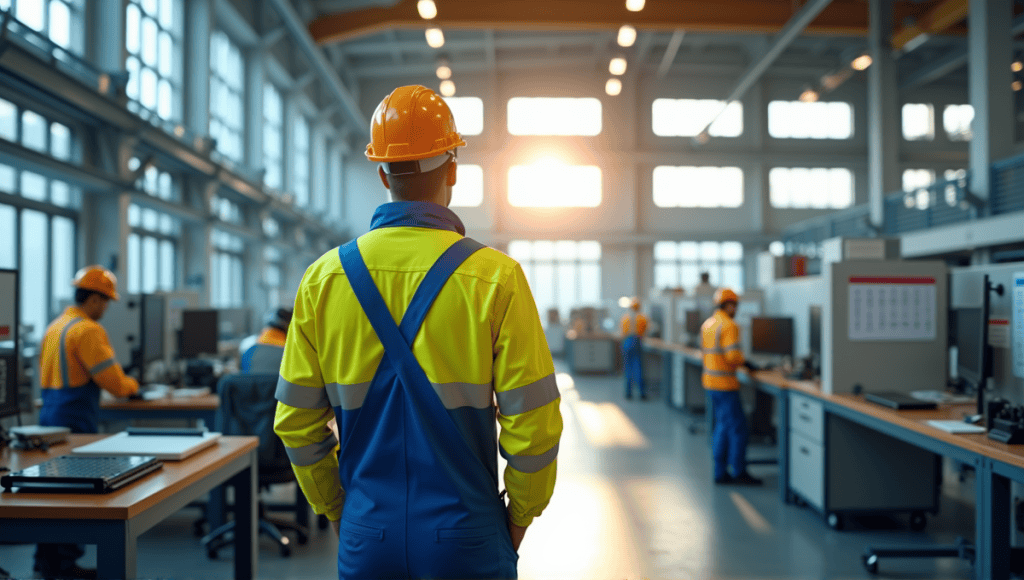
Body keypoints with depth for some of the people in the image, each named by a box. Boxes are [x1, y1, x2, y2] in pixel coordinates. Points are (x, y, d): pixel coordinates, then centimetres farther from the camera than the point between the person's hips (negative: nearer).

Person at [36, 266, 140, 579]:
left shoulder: (54, 327, 14)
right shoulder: (88, 330, -15)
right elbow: (114, 382, -18)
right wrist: (131, 385, 4)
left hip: (49, 414, 9)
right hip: (75, 421, -9)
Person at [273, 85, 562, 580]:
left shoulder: (323, 279, -3)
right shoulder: (495, 279, -12)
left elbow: (296, 423, 2)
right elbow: (533, 423, -11)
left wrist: (338, 512, 14)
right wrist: (518, 518, 4)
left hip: (366, 538, 3)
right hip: (466, 538, -2)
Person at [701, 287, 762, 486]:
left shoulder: (707, 324, 13)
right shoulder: (729, 326, -15)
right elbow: (733, 356, -24)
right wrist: (745, 362, -4)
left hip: (710, 380, 9)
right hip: (725, 384, -9)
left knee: (723, 426, 14)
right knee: (737, 427, -1)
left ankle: (720, 472, 16)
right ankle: (739, 471, 5)